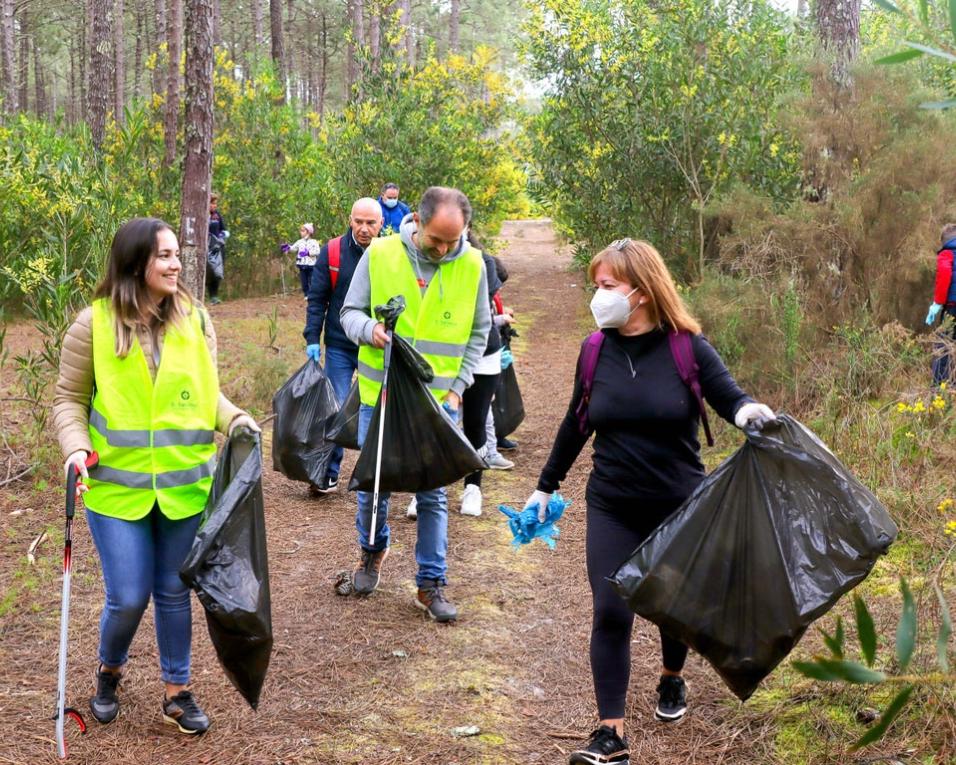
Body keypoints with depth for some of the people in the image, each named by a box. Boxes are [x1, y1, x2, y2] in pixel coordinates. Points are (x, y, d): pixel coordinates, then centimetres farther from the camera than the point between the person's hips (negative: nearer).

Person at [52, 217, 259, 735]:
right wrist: (76, 447, -18)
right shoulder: (94, 323, -7)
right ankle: (109, 673, 32)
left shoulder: (194, 319, 0)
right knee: (128, 598, 1)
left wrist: (235, 419, -11)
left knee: (174, 592, 12)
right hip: (116, 485, -2)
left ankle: (177, 692, 28)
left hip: (184, 483, 2)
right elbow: (70, 400, 0)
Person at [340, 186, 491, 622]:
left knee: (433, 494, 3)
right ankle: (373, 550, 39)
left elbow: (478, 332, 7)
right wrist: (369, 329, -22)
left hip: (438, 401, 0)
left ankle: (431, 584, 13)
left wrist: (458, 386, -1)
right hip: (380, 393, 0)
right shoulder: (380, 254, -6)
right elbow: (351, 312, 2)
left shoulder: (472, 265, -3)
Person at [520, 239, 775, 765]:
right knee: (610, 613, -7)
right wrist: (546, 486, 17)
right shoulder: (596, 350, -2)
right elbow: (576, 424, 10)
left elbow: (729, 397, -12)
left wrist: (750, 411, -38)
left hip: (679, 508, -1)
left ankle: (672, 680, 47)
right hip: (611, 510, 2)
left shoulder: (686, 347, -12)